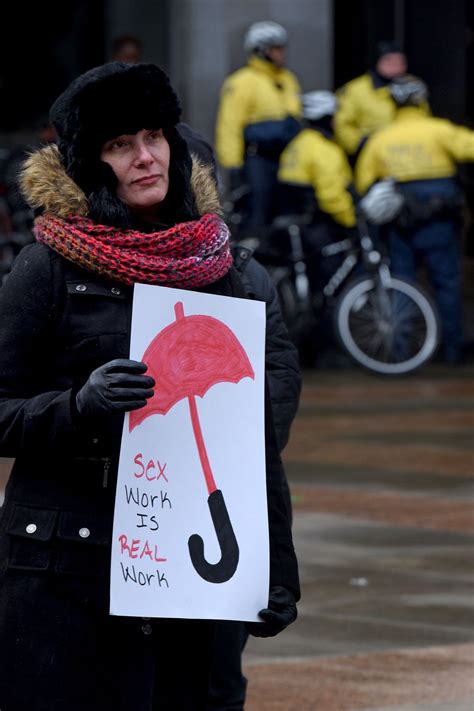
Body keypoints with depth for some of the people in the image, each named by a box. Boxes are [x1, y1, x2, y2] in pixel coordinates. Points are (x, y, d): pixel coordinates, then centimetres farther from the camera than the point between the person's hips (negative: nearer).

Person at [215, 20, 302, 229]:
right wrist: (232, 166, -16)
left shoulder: (288, 80, 18)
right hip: (257, 162, -7)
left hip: (287, 162, 7)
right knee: (256, 219, -10)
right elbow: (229, 127, -11)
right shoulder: (242, 83, -7)